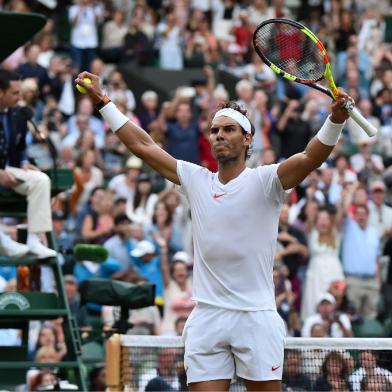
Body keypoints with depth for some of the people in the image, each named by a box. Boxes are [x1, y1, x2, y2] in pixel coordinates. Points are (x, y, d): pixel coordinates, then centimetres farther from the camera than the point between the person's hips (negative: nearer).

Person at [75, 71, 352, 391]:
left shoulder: (264, 181, -2)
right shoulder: (196, 180, 12)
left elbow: (311, 157, -18)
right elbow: (142, 145, 15)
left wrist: (336, 119, -35)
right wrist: (102, 99, 14)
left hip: (256, 318, -4)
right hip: (206, 317, 4)